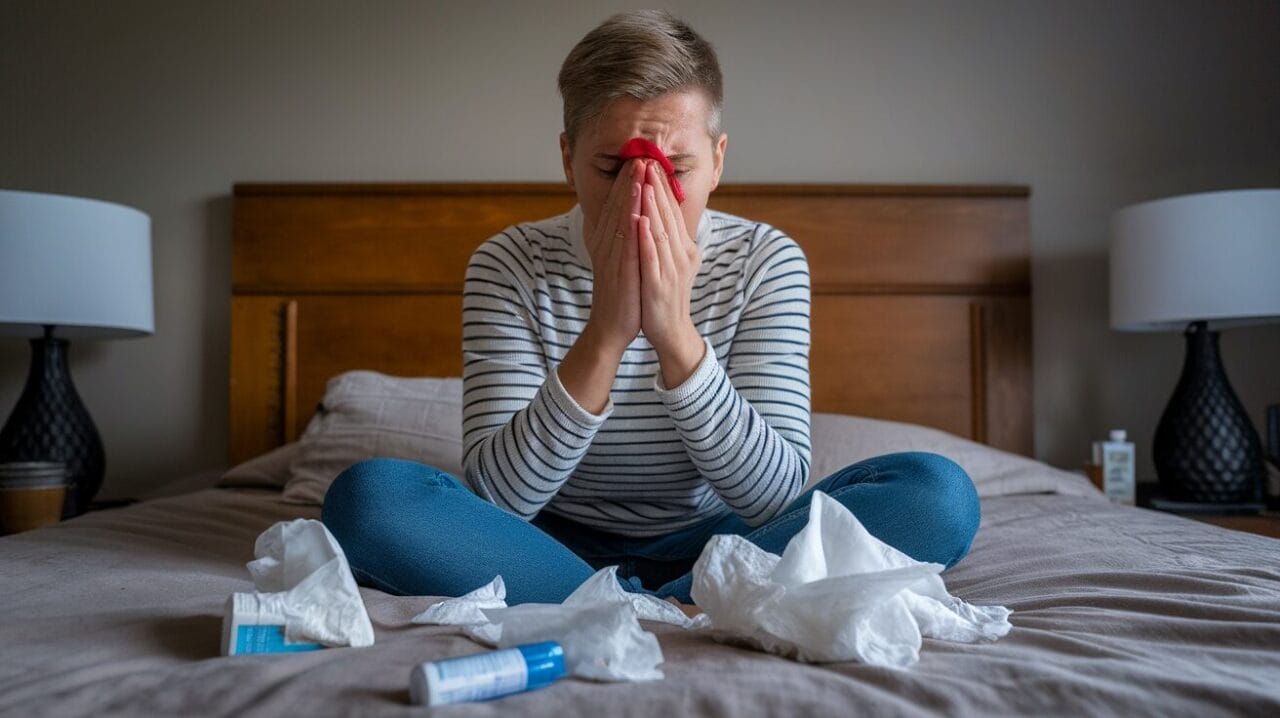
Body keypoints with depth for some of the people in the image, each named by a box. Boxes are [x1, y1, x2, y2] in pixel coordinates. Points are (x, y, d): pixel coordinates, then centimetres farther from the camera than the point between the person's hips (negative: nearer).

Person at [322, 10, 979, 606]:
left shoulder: (766, 261, -9)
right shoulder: (509, 264, -11)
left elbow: (781, 499, -17)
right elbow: (493, 499, -20)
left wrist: (677, 334, -30)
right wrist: (604, 334, -31)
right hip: (557, 548, 0)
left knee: (937, 492, -22)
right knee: (366, 495, -26)